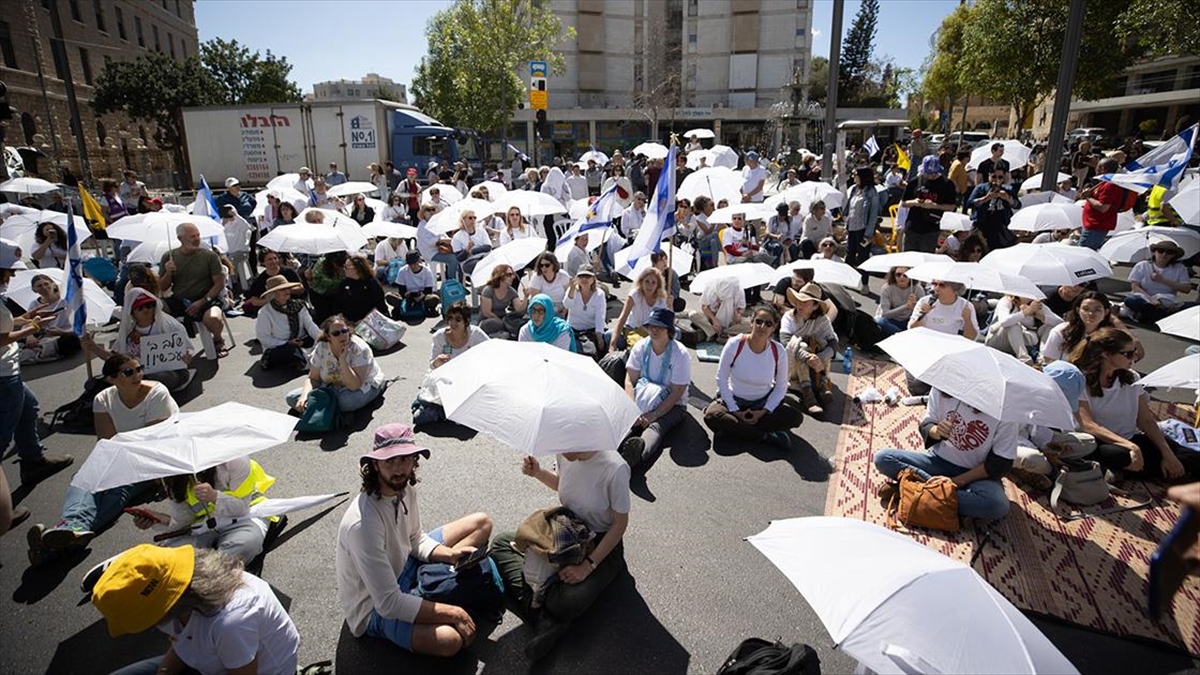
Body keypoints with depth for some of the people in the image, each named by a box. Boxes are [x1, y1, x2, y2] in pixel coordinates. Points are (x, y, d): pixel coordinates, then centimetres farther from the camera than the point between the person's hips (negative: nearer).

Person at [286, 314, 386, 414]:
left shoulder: (359, 349, -27)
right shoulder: (321, 348, -13)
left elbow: (354, 386, -32)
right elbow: (313, 378, -4)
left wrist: (342, 360, -37)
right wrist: (304, 396, -24)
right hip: (333, 387, 4)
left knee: (346, 400, -38)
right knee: (292, 397, -10)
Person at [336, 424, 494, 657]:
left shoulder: (405, 488, -10)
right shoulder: (362, 524, -35)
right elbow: (388, 604, -32)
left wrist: (451, 555, -13)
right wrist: (452, 612, -26)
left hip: (403, 567, 8)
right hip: (376, 608, -8)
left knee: (482, 523, 6)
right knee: (449, 639, -37)